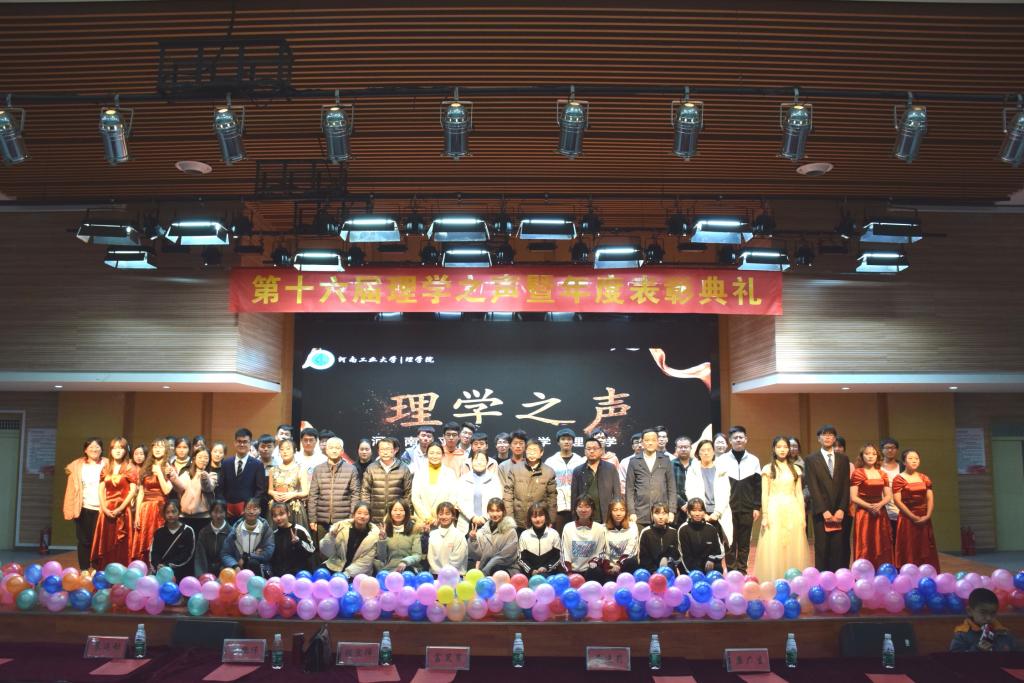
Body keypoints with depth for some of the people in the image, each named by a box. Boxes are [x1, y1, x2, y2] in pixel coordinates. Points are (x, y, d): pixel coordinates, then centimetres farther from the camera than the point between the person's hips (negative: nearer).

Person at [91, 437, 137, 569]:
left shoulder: (130, 468, 0)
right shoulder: (106, 468, 13)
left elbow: (133, 490, -7)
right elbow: (101, 490, 8)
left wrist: (119, 509, -14)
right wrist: (104, 508, -6)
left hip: (122, 510, -4)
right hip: (107, 510, 4)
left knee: (120, 545, -3)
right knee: (105, 544, 6)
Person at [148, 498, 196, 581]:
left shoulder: (188, 531, 0)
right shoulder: (159, 532, 12)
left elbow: (187, 555, -6)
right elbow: (153, 552, 4)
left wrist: (168, 566, -17)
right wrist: (158, 565, -18)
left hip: (182, 576, -3)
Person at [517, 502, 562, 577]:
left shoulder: (554, 534, 5)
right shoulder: (524, 535, 6)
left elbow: (558, 557, 5)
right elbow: (522, 559, 6)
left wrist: (547, 568, -11)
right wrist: (531, 571, -10)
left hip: (549, 573, -1)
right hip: (530, 574, 1)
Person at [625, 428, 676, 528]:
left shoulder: (665, 460, 10)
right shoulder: (634, 462, 8)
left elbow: (671, 487, 9)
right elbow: (629, 489, 6)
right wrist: (631, 512, -2)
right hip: (640, 515, 0)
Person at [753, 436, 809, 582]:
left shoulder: (796, 469, 11)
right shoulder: (768, 469, 5)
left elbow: (799, 494, 10)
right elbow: (764, 494, 2)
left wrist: (802, 516, 4)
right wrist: (764, 516, -6)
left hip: (792, 511, 2)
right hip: (774, 511, -2)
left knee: (794, 547, 1)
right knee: (773, 548, -4)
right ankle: (773, 581, 1)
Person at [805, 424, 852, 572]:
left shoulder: (843, 459, 13)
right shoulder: (811, 459, 4)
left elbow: (846, 486, 6)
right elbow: (813, 487, -3)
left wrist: (841, 509, -5)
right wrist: (824, 511, -10)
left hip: (840, 512, 2)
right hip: (821, 513, -2)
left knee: (839, 549, 0)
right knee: (822, 549, -1)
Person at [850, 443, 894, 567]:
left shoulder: (882, 474, 12)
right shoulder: (857, 473, -3)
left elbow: (888, 496, 8)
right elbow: (853, 497, -8)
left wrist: (879, 505, -11)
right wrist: (869, 506, -17)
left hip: (880, 514, 5)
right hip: (863, 514, -4)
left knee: (881, 547, 4)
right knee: (865, 548, -3)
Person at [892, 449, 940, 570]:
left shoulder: (924, 478, 11)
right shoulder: (899, 479, -5)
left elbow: (930, 499, 7)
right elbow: (898, 501, -11)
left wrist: (927, 516, -8)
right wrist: (913, 517, -13)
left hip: (924, 520, 5)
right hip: (907, 519, -5)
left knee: (926, 552, 6)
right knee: (909, 552, -2)